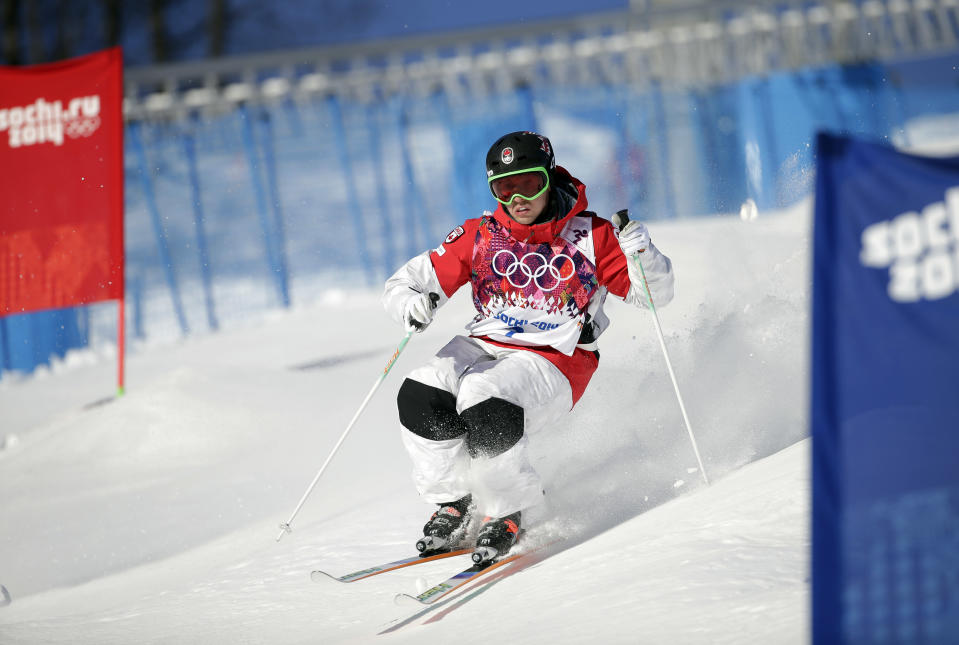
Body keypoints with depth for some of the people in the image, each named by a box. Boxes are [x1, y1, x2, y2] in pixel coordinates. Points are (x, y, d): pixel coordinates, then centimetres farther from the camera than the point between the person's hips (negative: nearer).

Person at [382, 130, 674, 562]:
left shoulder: (589, 236, -1)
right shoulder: (479, 236, 6)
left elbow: (654, 294, 1)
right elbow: (404, 282, 7)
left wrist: (642, 255, -20)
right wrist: (411, 303, -17)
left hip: (552, 362, -4)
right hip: (483, 349, 4)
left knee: (485, 404, -34)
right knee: (420, 396, -25)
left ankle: (506, 513, -10)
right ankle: (453, 503, -3)